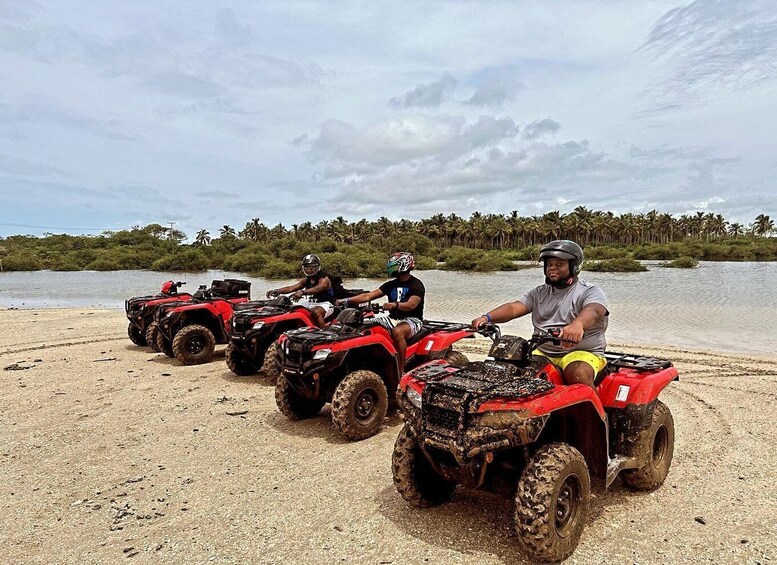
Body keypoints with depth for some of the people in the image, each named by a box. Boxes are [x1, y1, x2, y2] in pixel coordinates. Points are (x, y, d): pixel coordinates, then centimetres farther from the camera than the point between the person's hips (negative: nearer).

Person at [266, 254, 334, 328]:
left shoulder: (324, 279, -11)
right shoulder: (306, 280, 12)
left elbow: (316, 289, -33)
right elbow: (291, 288, 0)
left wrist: (302, 292, -51)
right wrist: (276, 290, -16)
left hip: (325, 303, -8)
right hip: (311, 303, 8)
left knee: (316, 312, -39)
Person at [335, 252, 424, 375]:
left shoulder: (416, 285, -5)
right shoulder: (391, 285, 14)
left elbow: (411, 304, -23)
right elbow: (368, 296, 6)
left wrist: (395, 304, -42)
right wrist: (347, 300, -5)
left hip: (412, 319, -7)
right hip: (393, 318, 7)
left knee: (397, 332, -38)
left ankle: (401, 370, -31)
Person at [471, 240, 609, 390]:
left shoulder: (590, 292, 1)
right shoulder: (539, 293, 17)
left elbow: (593, 312, -23)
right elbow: (514, 308, 2)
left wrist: (577, 324, -48)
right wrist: (487, 317, -19)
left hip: (582, 352, -4)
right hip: (542, 352, 4)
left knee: (579, 375, -35)